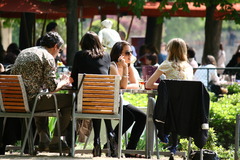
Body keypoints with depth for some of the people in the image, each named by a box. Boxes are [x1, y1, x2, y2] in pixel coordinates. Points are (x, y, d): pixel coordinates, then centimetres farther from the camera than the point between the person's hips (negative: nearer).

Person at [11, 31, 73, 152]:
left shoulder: (23, 52, 18)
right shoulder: (48, 58, -6)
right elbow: (52, 87, -12)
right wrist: (64, 82, 12)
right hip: (31, 100, -8)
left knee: (42, 100, 39)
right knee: (69, 99, 4)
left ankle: (44, 139, 32)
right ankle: (55, 141, 9)